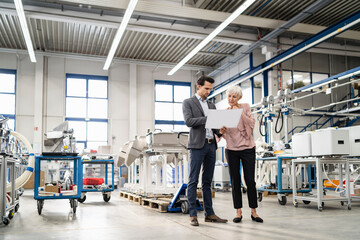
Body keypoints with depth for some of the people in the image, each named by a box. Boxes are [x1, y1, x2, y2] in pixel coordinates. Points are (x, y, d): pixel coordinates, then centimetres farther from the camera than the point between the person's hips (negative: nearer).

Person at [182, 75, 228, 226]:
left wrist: (220, 131, -3)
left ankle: (209, 214, 13)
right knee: (193, 180, -3)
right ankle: (193, 215, 0)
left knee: (207, 181, 9)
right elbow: (188, 121, -10)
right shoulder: (188, 102, 4)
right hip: (197, 144, -6)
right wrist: (207, 118, -17)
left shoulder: (211, 105, 21)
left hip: (211, 144, 6)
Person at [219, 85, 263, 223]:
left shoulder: (245, 107, 3)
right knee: (235, 181, 2)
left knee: (250, 180, -2)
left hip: (247, 148, -1)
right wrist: (221, 131, -13)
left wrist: (241, 113, -16)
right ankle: (238, 212, 11)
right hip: (231, 149, 2)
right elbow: (223, 133, 9)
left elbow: (252, 124, -7)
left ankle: (253, 212, 8)